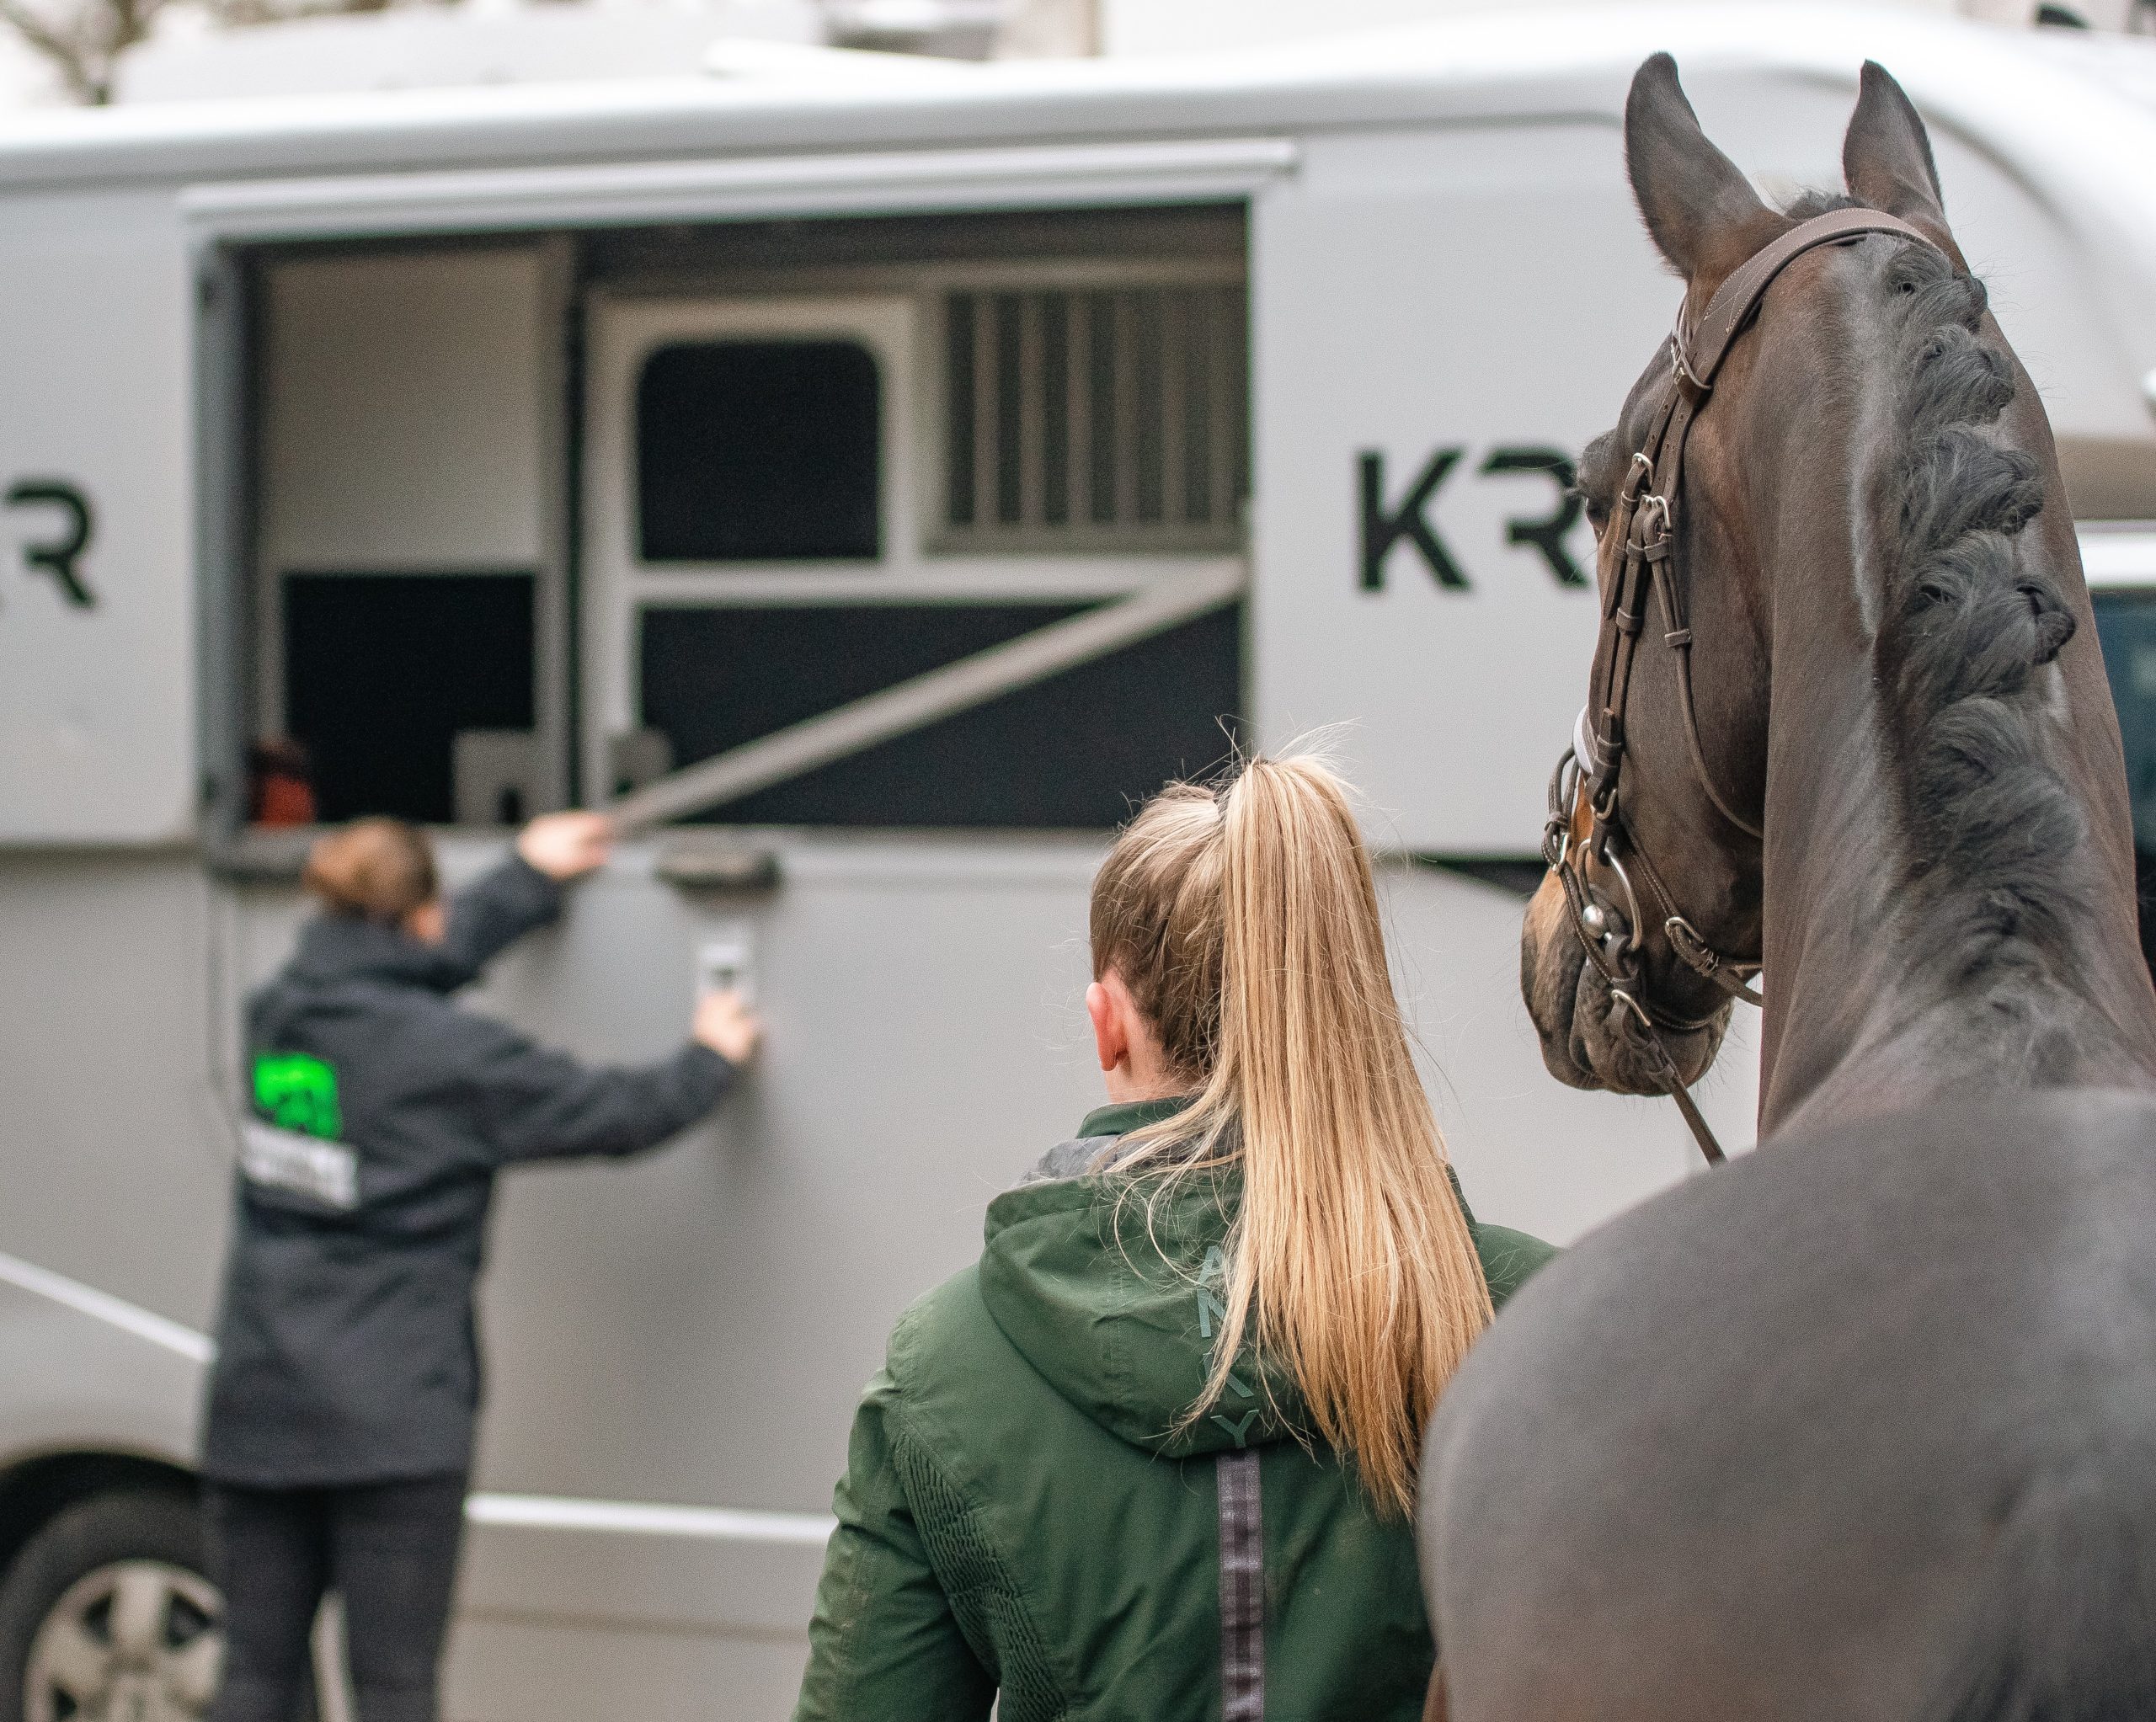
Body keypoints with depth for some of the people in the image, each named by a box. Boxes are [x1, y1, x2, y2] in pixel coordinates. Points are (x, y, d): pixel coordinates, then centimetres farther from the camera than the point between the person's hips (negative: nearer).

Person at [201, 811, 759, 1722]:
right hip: (392, 1425, -6)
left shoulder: (281, 1014, 4)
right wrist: (708, 1059, 20)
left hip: (256, 1407, 6)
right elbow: (615, 1115, -1)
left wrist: (530, 876, 37)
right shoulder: (451, 1053, -12)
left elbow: (416, 963, 23)